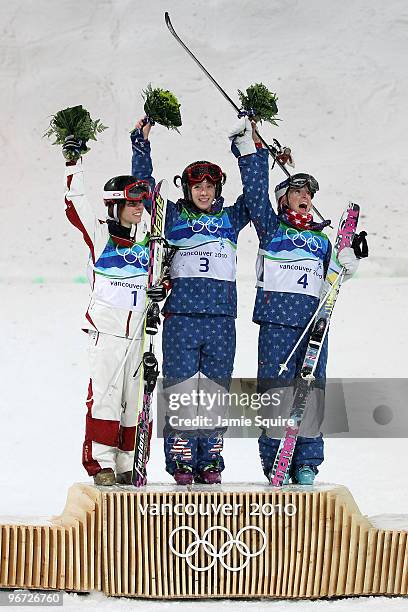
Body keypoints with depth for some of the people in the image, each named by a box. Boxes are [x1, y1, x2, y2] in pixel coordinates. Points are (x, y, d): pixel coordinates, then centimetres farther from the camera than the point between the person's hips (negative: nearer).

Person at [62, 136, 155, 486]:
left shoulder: (145, 235, 10)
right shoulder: (100, 234, 0)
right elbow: (77, 204, -8)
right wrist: (74, 164, -13)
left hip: (139, 329, 4)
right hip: (106, 326, -4)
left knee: (136, 397, 4)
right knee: (105, 393, -9)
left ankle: (128, 465, 10)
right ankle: (101, 464, -4)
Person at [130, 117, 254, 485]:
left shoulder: (231, 218, 15)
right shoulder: (173, 216, 10)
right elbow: (144, 186, 6)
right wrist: (141, 144, -1)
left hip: (221, 320, 2)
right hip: (181, 319, -2)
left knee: (215, 391, 3)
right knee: (181, 389, -4)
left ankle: (210, 461, 9)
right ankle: (181, 460, 2)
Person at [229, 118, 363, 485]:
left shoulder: (322, 240, 23)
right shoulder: (271, 227, 12)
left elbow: (329, 279, 25)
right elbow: (256, 193, 1)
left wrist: (346, 264, 5)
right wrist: (249, 150, -6)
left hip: (314, 320, 3)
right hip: (277, 319, -3)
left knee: (312, 389, -1)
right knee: (278, 388, -8)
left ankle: (307, 462, 5)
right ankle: (275, 459, -2)